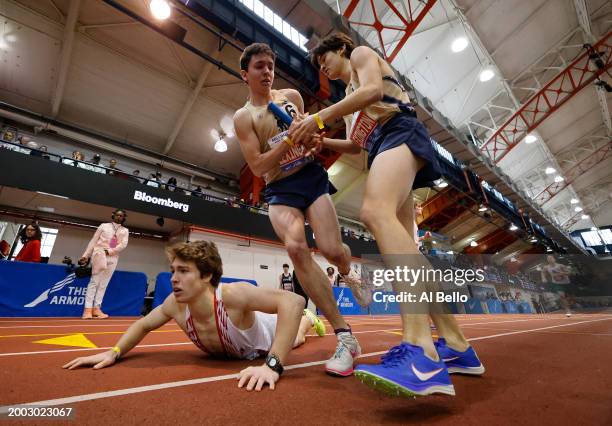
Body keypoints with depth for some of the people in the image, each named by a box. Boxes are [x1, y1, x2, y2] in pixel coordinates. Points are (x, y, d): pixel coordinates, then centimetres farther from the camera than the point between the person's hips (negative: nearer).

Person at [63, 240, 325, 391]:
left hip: (268, 334, -4)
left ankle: (309, 319, 63)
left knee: (293, 339, 32)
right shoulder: (175, 304, -32)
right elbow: (143, 325, -9)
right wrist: (114, 352, -24)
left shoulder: (231, 295, -52)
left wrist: (273, 365, -63)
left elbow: (293, 302, -61)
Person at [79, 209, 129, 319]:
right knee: (94, 281, -7)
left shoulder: (125, 230, 12)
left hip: (113, 258, 2)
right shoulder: (104, 226, 9)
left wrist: (109, 251, -13)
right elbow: (93, 241, 6)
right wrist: (85, 256, 0)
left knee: (103, 284, 2)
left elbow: (123, 244, -2)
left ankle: (96, 308, 4)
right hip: (99, 254, -2)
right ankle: (88, 309, -8)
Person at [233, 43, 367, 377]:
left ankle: (350, 276, 28)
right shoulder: (243, 118, 3)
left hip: (311, 175, 2)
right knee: (295, 247, -27)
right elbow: (257, 167, -7)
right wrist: (289, 140, -17)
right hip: (280, 189, -1)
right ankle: (345, 337, -16)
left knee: (331, 249, -15)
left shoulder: (292, 96, 13)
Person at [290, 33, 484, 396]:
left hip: (399, 132, -9)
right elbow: (358, 144, 31)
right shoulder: (351, 92, 39)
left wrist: (319, 118, -10)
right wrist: (322, 142, 17)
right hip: (381, 146, 9)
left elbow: (373, 90, -6)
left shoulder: (361, 53, 18)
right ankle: (456, 345, -1)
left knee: (376, 211, -38)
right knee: (403, 248, -4)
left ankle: (422, 352, -48)